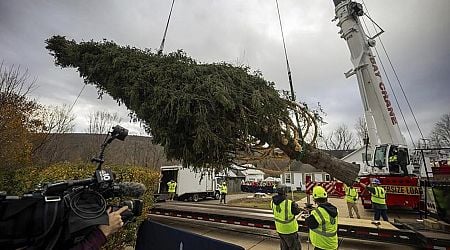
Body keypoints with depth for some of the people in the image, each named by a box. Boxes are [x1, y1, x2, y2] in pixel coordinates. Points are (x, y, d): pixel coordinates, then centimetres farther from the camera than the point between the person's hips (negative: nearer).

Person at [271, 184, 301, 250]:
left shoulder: (273, 202, -14)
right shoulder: (289, 203, -30)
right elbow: (297, 211, -12)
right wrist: (295, 205, 9)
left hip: (279, 229, 6)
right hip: (290, 230, -5)